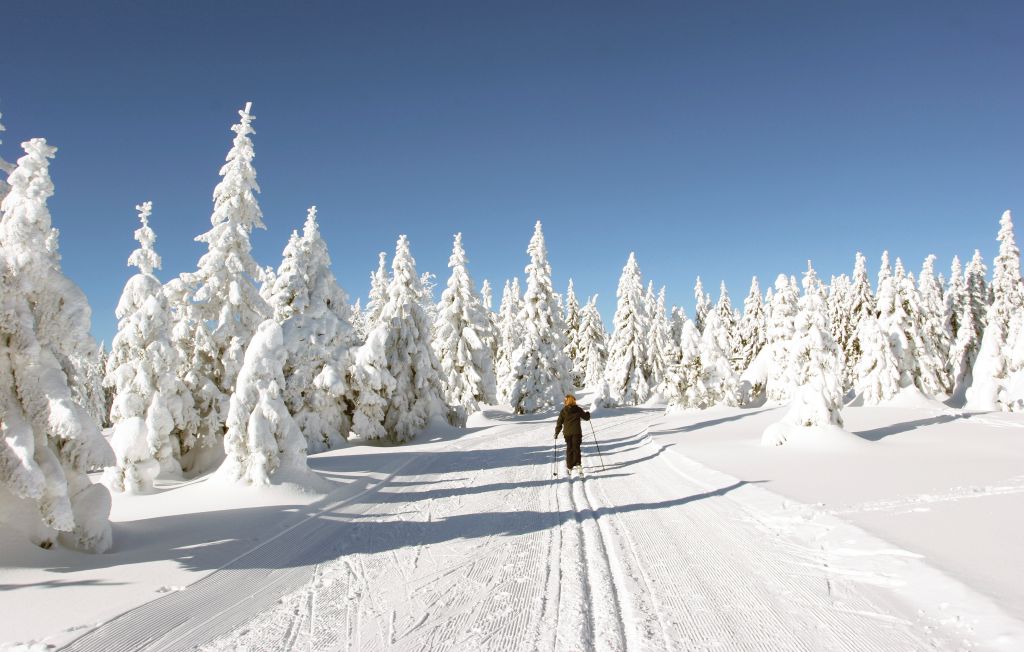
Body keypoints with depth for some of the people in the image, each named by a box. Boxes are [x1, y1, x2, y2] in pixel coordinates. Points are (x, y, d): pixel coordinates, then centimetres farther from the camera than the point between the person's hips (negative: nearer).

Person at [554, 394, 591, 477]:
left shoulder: (563, 411, -1)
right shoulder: (578, 409, -1)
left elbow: (559, 423, 0)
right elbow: (586, 417, 9)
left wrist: (556, 433, 8)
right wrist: (587, 413, 31)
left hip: (567, 433, 1)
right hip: (577, 432, -1)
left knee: (569, 449, 11)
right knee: (576, 448, 6)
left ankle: (569, 467, 12)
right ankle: (578, 463, -13)